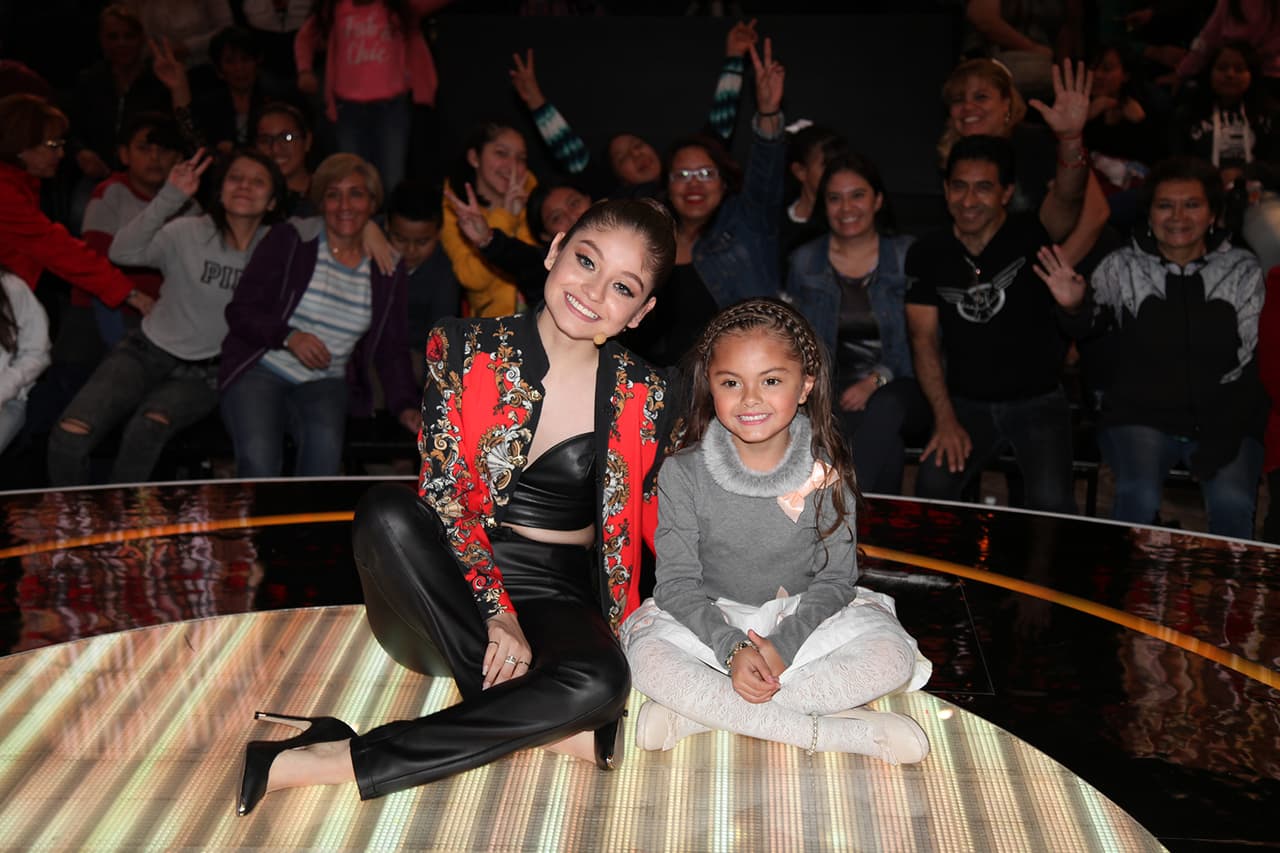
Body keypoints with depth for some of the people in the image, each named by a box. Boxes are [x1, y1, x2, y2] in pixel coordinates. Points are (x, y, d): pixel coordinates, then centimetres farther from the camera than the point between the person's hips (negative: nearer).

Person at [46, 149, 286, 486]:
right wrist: (170, 198, -29)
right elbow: (122, 253, -22)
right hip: (148, 352, 0)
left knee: (149, 426, -33)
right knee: (69, 435, -21)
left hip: (204, 373, 0)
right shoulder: (187, 233, -6)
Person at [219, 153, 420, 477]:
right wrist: (289, 336, -18)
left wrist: (404, 406, -5)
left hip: (325, 383, 2)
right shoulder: (288, 240, 2)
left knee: (325, 442, -33)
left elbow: (391, 348, 12)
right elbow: (240, 312, 0)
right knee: (259, 459, -31)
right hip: (261, 370, -2)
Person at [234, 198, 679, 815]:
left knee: (599, 680, -34)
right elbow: (444, 491, -9)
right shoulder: (466, 351, -3)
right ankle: (534, 723, -24)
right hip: (455, 587, 0)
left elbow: (658, 521, 11)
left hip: (557, 598, 1)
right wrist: (497, 613, -20)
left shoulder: (644, 399, 0)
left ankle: (335, 762, -26)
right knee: (387, 513, -32)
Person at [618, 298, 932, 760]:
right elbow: (677, 582, -10)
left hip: (802, 620, 1)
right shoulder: (683, 473, -11)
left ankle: (701, 709, -25)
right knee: (647, 657, -30)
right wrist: (731, 648, -24)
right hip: (712, 623, -1)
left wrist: (783, 644, -22)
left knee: (893, 655, -25)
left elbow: (835, 578, -7)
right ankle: (836, 730, -29)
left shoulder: (826, 473, -9)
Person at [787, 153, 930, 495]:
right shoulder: (804, 261, 13)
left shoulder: (908, 257, 6)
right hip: (834, 389, 1)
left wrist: (876, 381, -14)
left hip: (898, 391, -1)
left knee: (884, 409, -38)